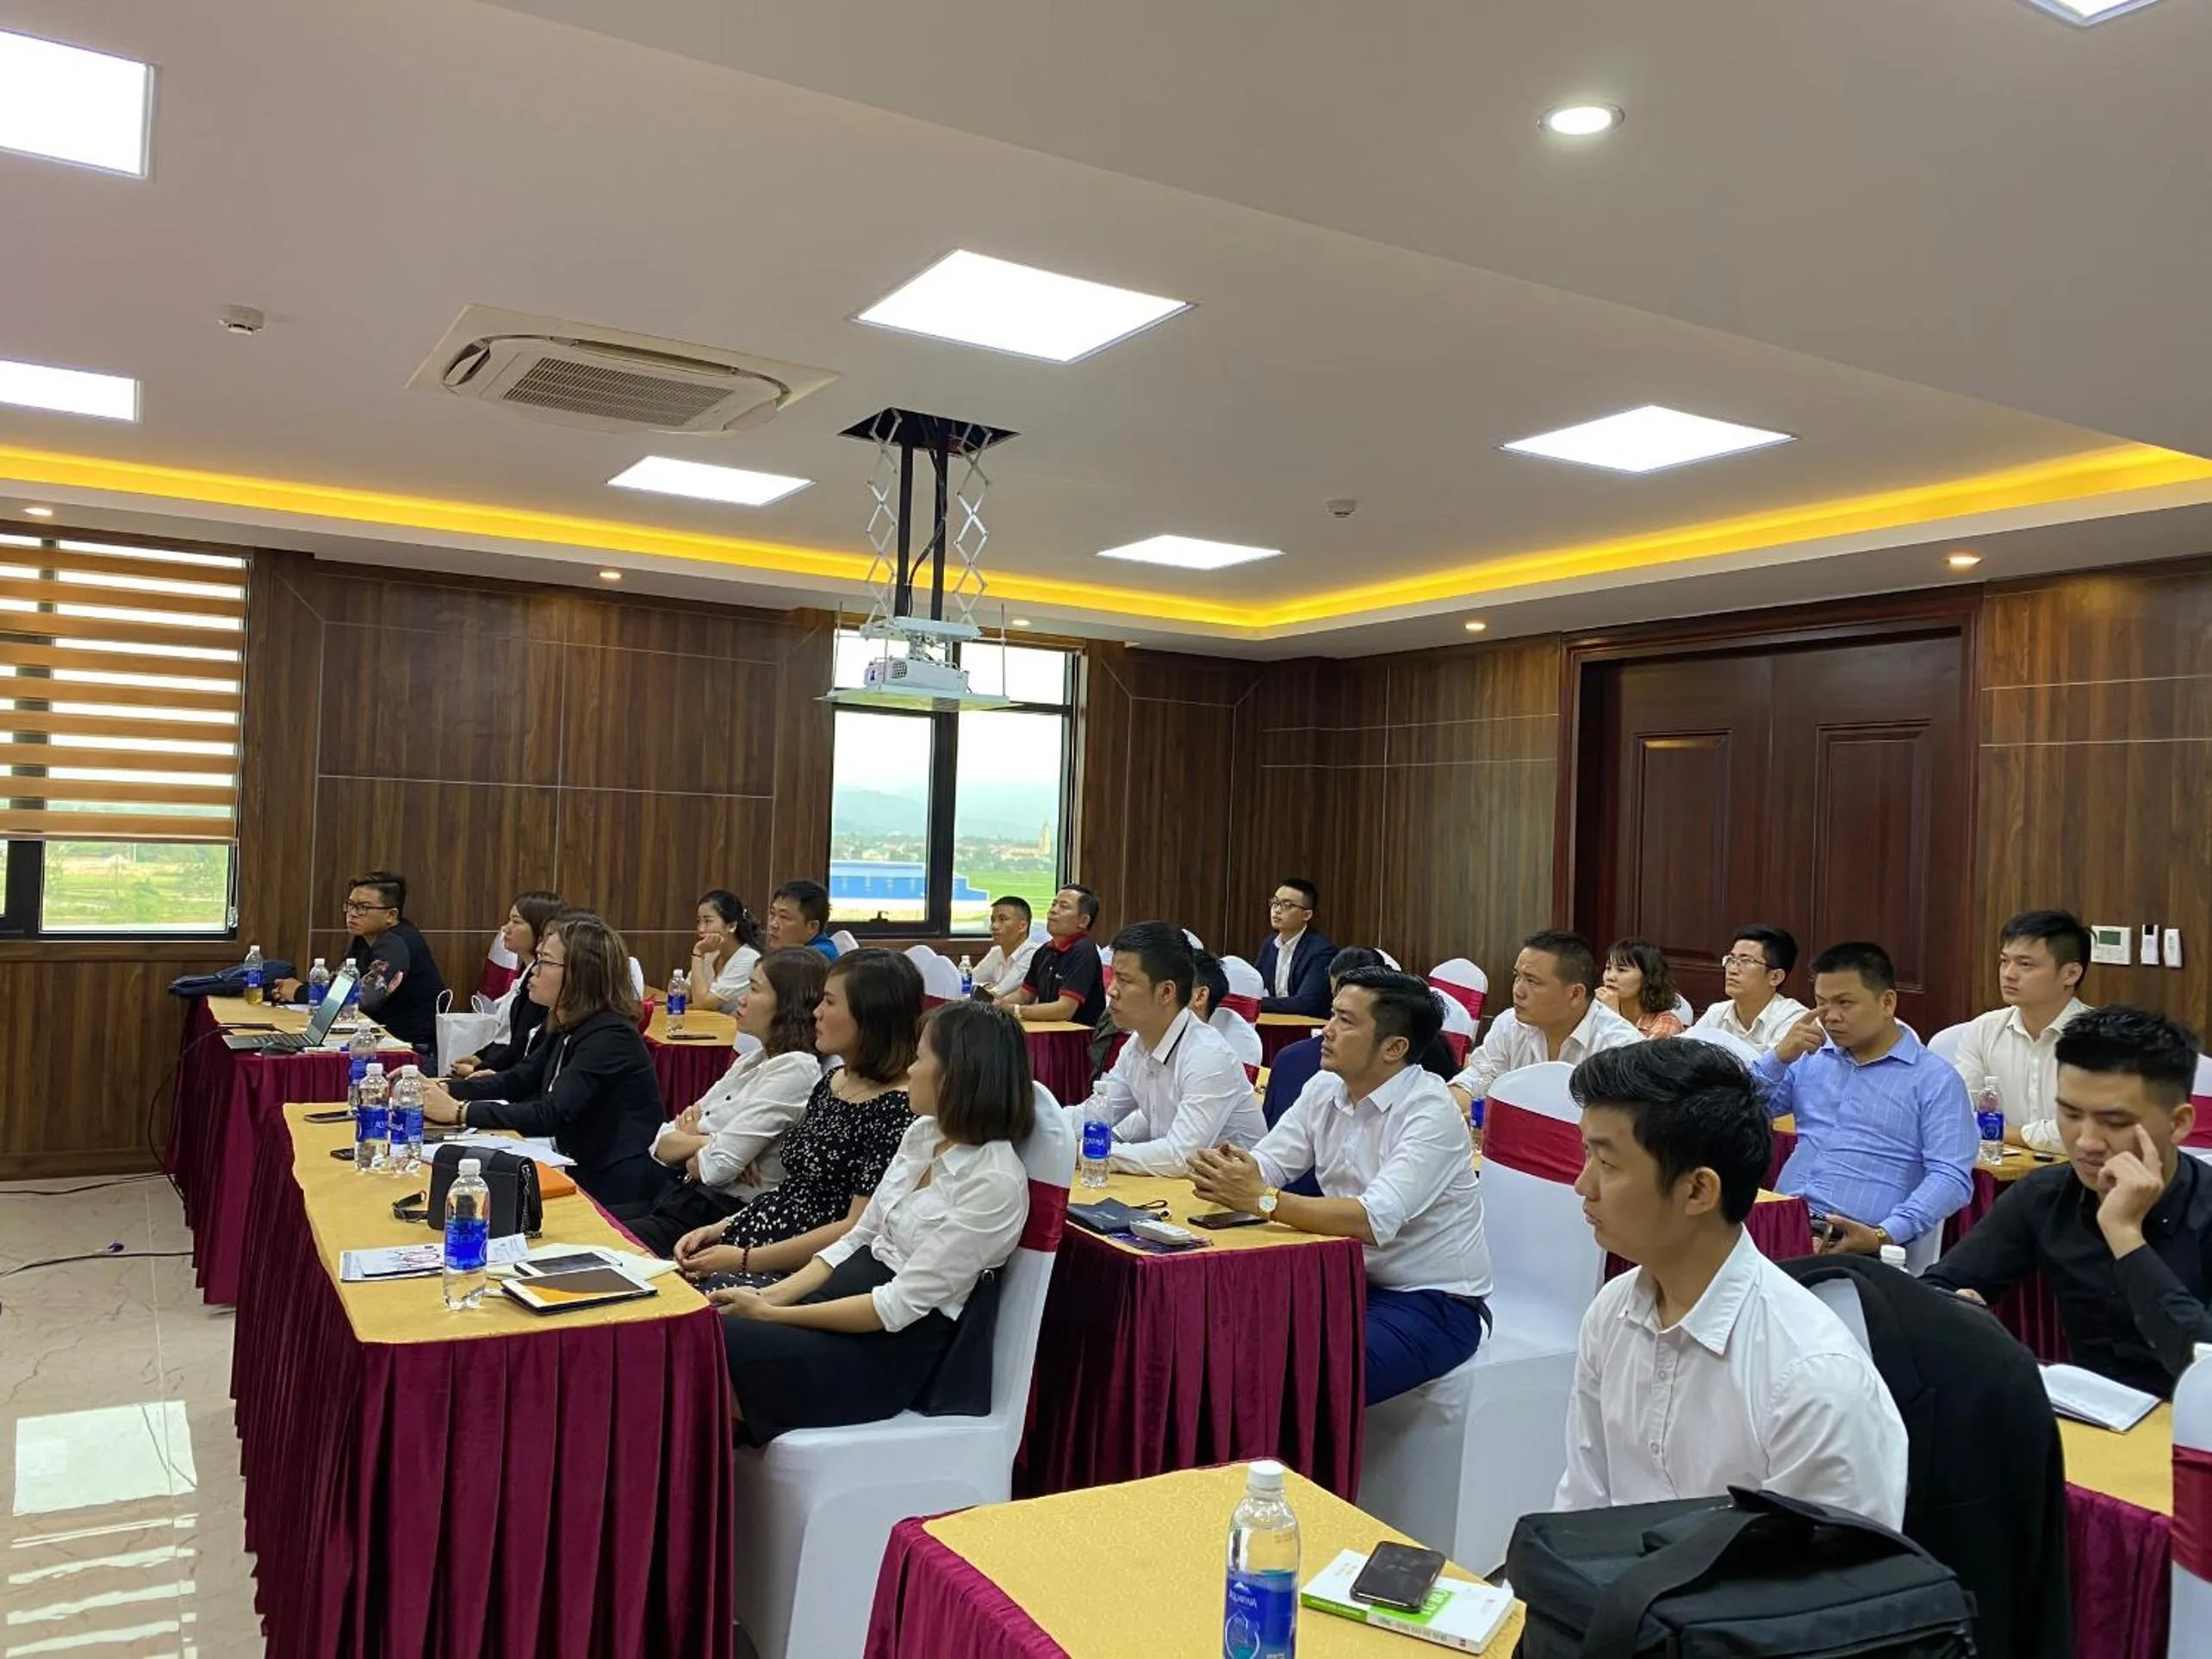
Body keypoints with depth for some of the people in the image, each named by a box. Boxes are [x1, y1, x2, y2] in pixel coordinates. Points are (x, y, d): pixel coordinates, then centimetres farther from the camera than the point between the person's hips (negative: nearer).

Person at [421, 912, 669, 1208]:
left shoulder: (610, 1036, -21)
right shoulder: (567, 1027, 7)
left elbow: (552, 1115, -26)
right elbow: (516, 1081, 13)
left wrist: (460, 1112, -23)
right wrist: (443, 1089, -1)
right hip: (583, 1174, 8)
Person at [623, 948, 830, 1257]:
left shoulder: (795, 1069, -14)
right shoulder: (749, 1061, 14)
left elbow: (718, 1165, -20)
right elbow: (663, 1144, 9)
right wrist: (703, 1142, -10)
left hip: (726, 1214, -8)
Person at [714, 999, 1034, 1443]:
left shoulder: (994, 1183, -19)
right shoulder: (922, 1133, 7)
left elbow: (899, 1305, -19)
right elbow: (858, 1238, 11)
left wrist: (770, 1314, -16)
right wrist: (773, 1295, -3)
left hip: (897, 1345, -8)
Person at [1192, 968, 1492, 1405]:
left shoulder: (1430, 1112, -19)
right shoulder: (1324, 1090, 3)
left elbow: (1375, 1220, -31)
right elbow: (1265, 1165, -1)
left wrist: (1262, 1200, -35)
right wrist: (1227, 1171, -24)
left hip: (1434, 1302, -6)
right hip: (1351, 1281, 7)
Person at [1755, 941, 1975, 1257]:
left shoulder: (1935, 1080, 5)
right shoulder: (1809, 1058, 19)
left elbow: (1951, 1178, -5)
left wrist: (1883, 1235, -18)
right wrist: (1780, 1056, 2)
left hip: (1858, 1243, -3)